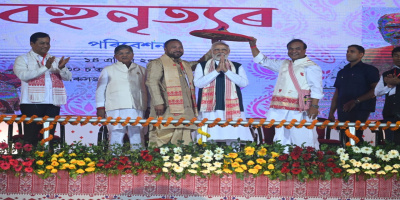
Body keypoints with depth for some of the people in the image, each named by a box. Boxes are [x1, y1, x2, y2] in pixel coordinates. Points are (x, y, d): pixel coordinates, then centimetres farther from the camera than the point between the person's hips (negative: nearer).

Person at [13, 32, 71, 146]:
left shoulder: (55, 60, 18)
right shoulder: (23, 59, 6)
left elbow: (68, 77, 7)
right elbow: (23, 75, -13)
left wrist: (61, 68, -15)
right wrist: (45, 68, -19)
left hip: (53, 103, 4)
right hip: (32, 103, -4)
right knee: (31, 137, -5)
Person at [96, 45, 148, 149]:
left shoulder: (141, 70, 19)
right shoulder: (108, 70, 13)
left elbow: (145, 90, 20)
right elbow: (100, 90, 12)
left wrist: (147, 108, 14)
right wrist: (100, 108, 4)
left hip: (137, 109, 2)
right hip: (116, 109, -2)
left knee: (136, 136, -1)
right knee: (116, 136, -8)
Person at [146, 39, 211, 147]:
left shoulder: (186, 65, 27)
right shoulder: (157, 63, 4)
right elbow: (151, 82, -8)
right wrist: (158, 102, -19)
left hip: (186, 111, 7)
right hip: (167, 109, -7)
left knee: (183, 143, 2)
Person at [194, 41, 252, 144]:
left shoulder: (237, 67, 15)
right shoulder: (202, 66, 13)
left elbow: (244, 83, 0)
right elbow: (198, 83, -2)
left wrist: (226, 70, -8)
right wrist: (217, 70, -8)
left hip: (231, 109, 1)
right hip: (210, 109, 0)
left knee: (233, 140, -8)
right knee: (209, 141, -9)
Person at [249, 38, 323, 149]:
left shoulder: (311, 67, 1)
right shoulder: (284, 64, 21)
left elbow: (316, 89, -7)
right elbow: (263, 60, 27)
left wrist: (314, 106, -17)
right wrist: (253, 46, 18)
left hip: (299, 111, -6)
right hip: (280, 111, 6)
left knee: (302, 139, -11)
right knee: (282, 140, 4)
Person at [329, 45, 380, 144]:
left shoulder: (369, 69, 4)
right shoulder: (342, 72, 22)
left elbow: (375, 90, -7)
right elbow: (337, 93, 21)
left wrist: (355, 101, -15)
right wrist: (331, 112, 12)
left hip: (360, 111, -5)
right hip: (343, 110, 5)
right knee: (344, 139, 0)